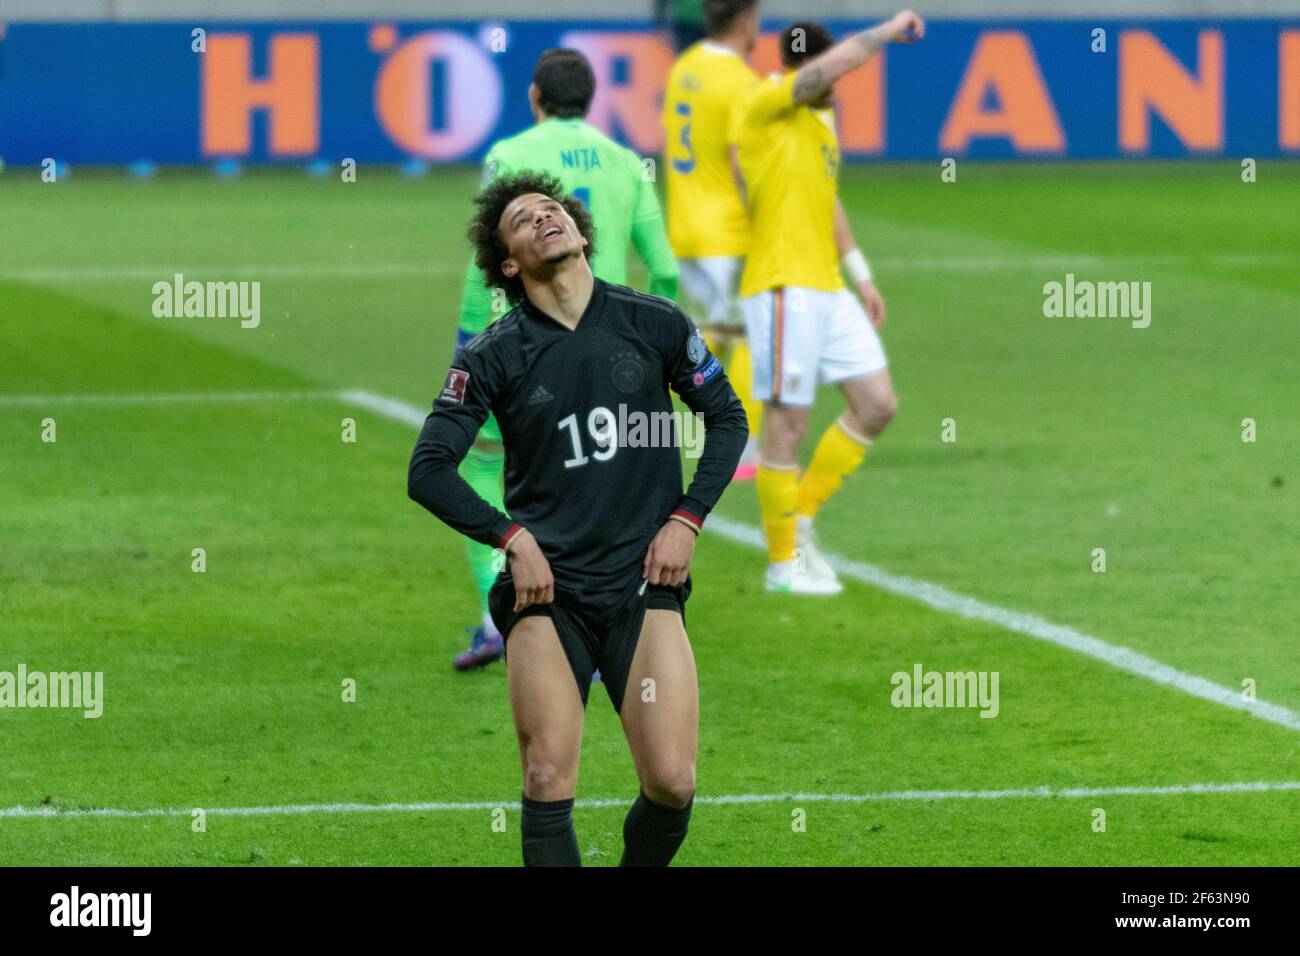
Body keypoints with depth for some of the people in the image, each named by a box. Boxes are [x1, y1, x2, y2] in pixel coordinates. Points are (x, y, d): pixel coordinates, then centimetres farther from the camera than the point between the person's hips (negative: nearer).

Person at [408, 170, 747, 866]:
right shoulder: (491, 356, 0)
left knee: (672, 784, -9)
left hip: (644, 581, 1)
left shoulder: (655, 324, 5)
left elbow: (728, 417, 16)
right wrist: (513, 538, -8)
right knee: (549, 787, -11)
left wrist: (686, 520, 5)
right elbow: (429, 469, 1)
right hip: (546, 590, -1)